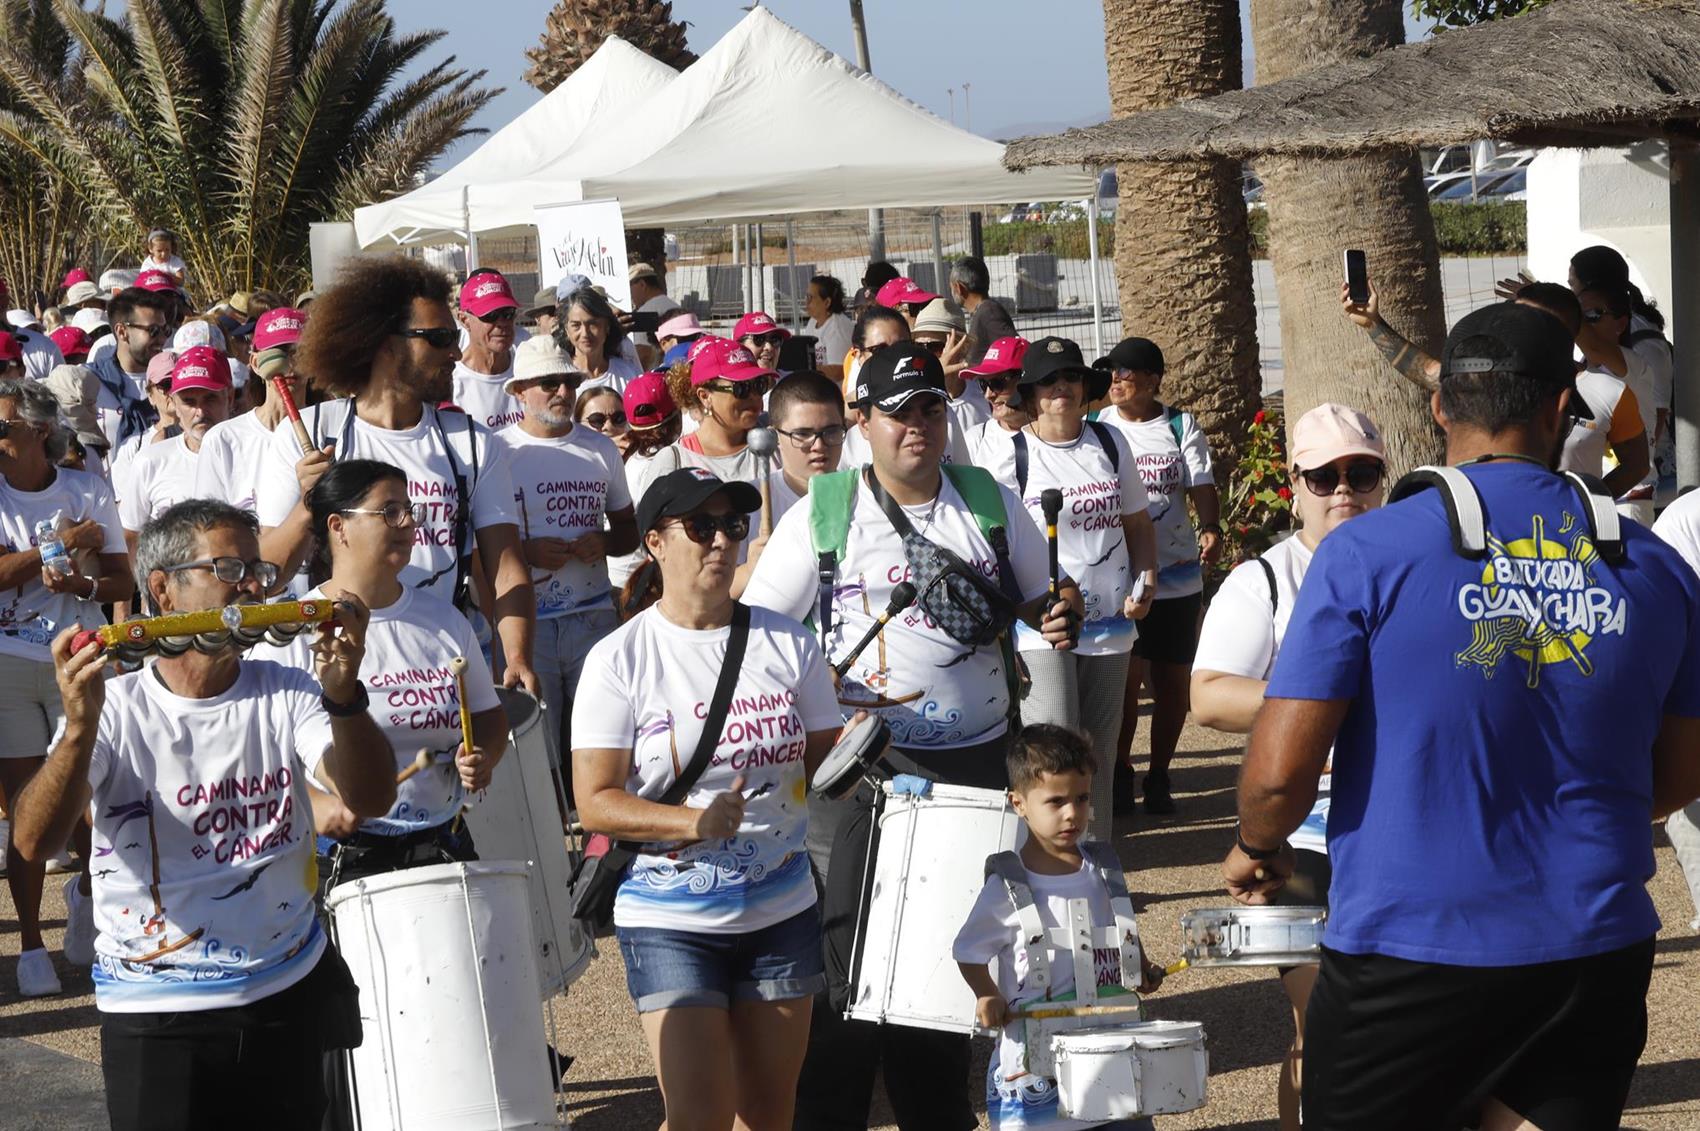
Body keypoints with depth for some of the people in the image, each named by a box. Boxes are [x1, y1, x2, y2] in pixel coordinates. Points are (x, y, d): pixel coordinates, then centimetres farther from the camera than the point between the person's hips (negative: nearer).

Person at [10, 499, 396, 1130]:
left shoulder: (287, 696, 1)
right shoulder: (114, 711, -7)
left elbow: (369, 800, -13)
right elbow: (34, 842, -20)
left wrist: (343, 696, -31)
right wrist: (80, 728, -37)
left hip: (287, 999, 3)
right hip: (153, 1018, -3)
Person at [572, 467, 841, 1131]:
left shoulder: (786, 644, 2)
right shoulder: (619, 660, -8)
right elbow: (595, 803, -12)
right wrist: (693, 821, -26)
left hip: (781, 911, 4)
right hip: (671, 922, -4)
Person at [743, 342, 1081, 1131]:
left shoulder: (993, 503, 8)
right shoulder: (821, 512, -1)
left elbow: (1035, 604, 18)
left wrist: (1055, 617, -7)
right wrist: (826, 696, -18)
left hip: (977, 760, 4)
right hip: (862, 767, -3)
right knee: (851, 954, -6)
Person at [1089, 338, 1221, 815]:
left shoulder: (1182, 428, 4)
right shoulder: (1096, 427, 6)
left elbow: (1202, 487, -3)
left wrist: (1211, 530, -23)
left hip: (1177, 575, 1)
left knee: (1172, 679, 5)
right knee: (1125, 677, -7)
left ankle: (1158, 777, 17)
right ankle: (1119, 772, 8)